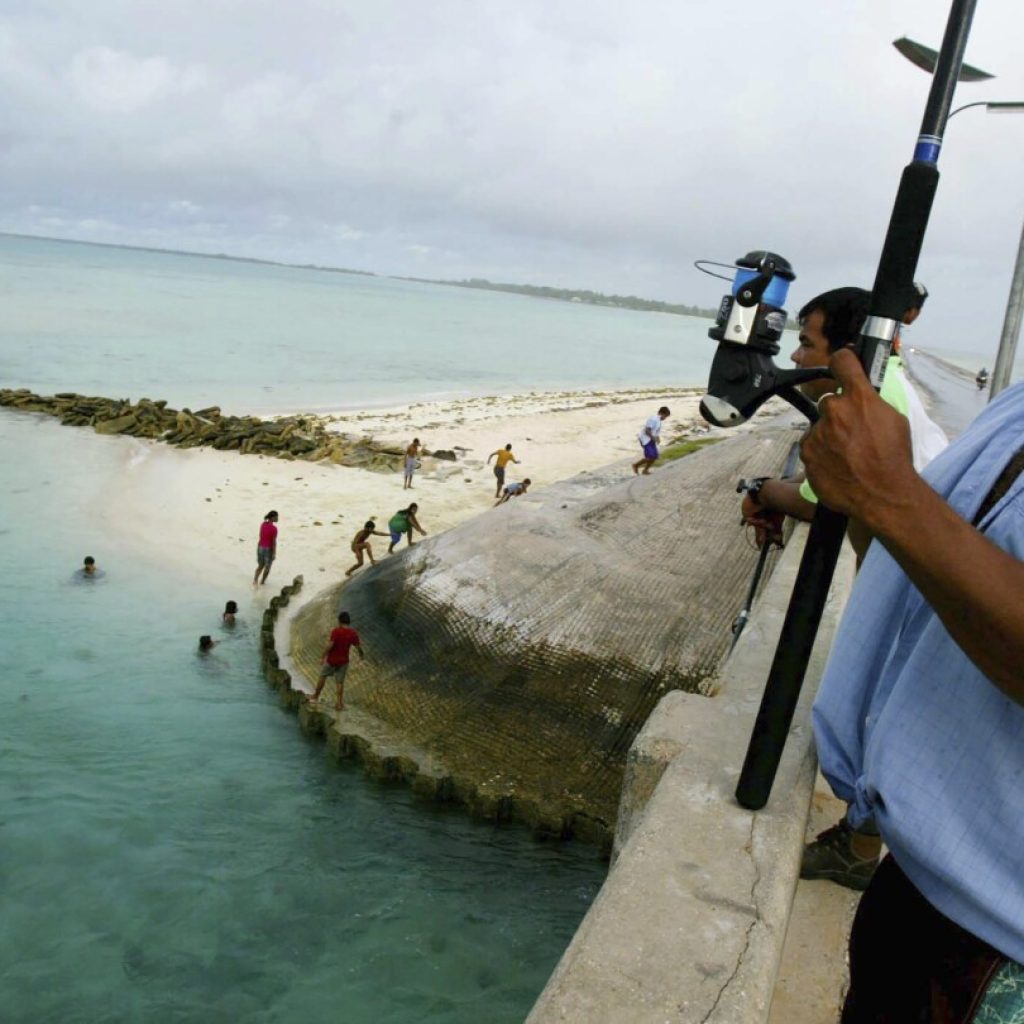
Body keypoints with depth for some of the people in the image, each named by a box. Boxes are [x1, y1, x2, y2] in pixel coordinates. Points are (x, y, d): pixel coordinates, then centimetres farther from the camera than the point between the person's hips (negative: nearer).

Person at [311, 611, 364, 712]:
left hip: (332, 660, -3)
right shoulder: (353, 633, -4)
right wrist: (362, 655, 19)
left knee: (322, 676, 18)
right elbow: (358, 647, 0)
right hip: (343, 661, 3)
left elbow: (330, 645, -22)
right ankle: (339, 704, 8)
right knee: (339, 682, 9)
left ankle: (316, 697, 29)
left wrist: (323, 657, -13)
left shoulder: (335, 632, -16)